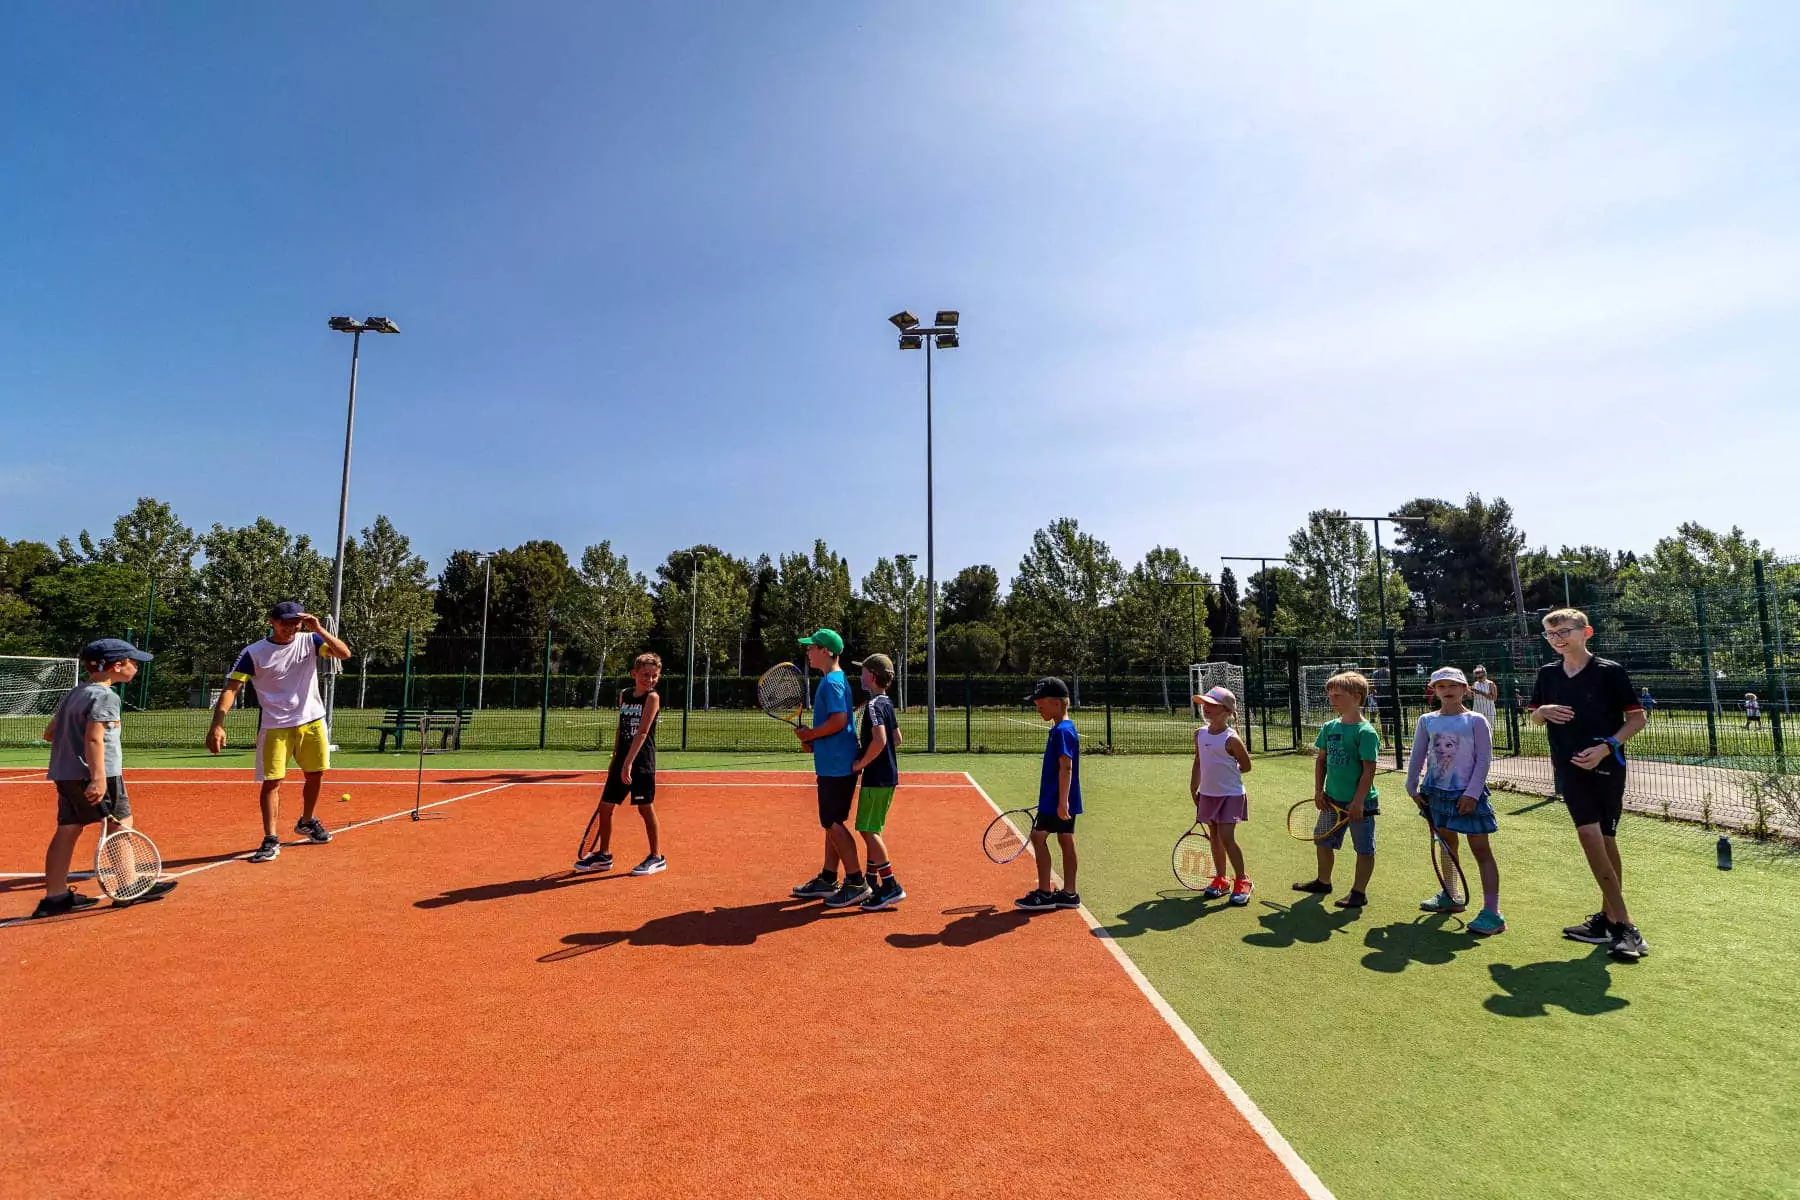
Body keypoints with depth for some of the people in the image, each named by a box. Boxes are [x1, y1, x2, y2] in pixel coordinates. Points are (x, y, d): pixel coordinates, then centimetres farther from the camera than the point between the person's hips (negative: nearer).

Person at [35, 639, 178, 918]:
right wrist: (98, 778, -24)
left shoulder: (74, 693, 16)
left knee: (67, 830, 9)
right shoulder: (105, 696, -13)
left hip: (64, 774, 9)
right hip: (97, 773, -9)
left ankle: (56, 896, 12)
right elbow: (94, 738, -21)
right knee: (121, 825, 0)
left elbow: (49, 733, 21)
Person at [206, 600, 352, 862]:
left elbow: (345, 653, -12)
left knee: (315, 774, 13)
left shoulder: (309, 641, -1)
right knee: (272, 781, -5)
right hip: (275, 726, -3)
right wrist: (217, 724, -26)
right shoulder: (254, 653, -8)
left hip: (312, 722, 3)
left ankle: (307, 822, 35)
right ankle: (270, 840, 2)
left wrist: (319, 629, -22)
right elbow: (231, 688, -14)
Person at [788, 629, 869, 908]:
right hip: (834, 764, 10)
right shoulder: (833, 679, 15)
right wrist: (814, 742, 8)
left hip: (836, 766, -10)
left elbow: (839, 720, -26)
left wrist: (809, 735, -13)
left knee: (833, 823, -4)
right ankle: (828, 879, 24)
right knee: (832, 822, 15)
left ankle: (857, 883, 2)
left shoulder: (832, 681, -16)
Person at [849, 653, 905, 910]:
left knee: (868, 830, -6)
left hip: (876, 777, -10)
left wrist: (860, 764, -17)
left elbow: (880, 740, -28)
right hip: (888, 775, 10)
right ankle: (871, 881, 25)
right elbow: (896, 739, 18)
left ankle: (891, 887, -5)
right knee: (871, 830, 17)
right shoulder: (887, 703, 13)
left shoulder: (873, 705, -16)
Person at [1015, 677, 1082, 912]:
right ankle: (1068, 893, 17)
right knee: (1066, 841, 11)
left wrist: (1062, 802, -25)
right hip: (1062, 801, 10)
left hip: (1057, 801, -10)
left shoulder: (1061, 731, -17)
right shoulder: (1065, 729, 13)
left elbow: (1066, 767, -23)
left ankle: (1044, 894, 0)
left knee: (1038, 837, -4)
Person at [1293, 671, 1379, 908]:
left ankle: (1359, 891, 20)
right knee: (1324, 842, 19)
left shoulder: (1365, 731, -16)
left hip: (1360, 802, -7)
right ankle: (1323, 882, 37)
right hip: (1333, 800, 8)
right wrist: (1319, 790, 5)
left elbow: (1369, 770, -18)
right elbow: (1321, 759, 11)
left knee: (1364, 848, 7)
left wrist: (1358, 801, -20)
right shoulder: (1329, 727, 4)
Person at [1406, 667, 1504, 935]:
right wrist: (1413, 787, 5)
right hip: (1437, 792, 5)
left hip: (1467, 794, -5)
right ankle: (1449, 897, 33)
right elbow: (1418, 756, 8)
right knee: (1447, 844, 18)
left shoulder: (1476, 721, -6)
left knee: (1481, 849, -4)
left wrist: (1471, 793, -14)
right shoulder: (1427, 721, 4)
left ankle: (1492, 913, -3)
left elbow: (1484, 759, -9)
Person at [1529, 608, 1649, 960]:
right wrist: (1544, 712, -7)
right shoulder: (1547, 674, 7)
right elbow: (1534, 717, 17)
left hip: (1606, 766, -3)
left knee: (1604, 839, 2)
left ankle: (1611, 917, 11)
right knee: (1590, 834, -4)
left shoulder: (1610, 672, -6)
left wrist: (1606, 747, -17)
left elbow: (1637, 718, -4)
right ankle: (1619, 921, 3)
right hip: (1571, 767, 3)